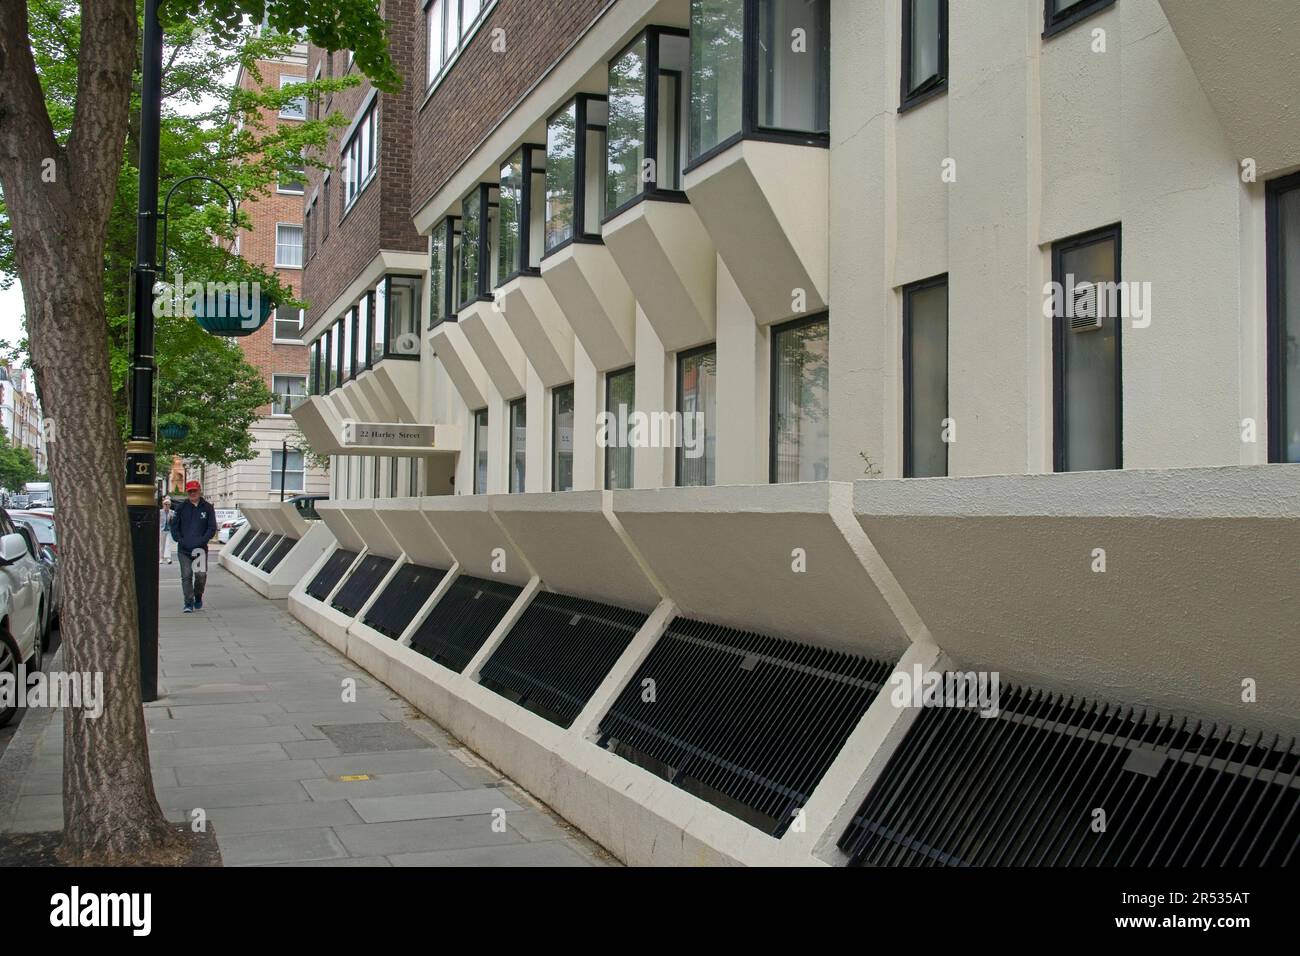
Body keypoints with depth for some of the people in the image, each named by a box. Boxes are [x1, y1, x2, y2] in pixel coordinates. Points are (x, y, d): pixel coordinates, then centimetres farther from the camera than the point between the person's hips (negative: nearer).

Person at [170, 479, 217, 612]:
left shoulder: (207, 507, 5)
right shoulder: (181, 507, 7)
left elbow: (212, 527, 5)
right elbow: (174, 526, 10)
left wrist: (202, 540, -9)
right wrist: (179, 539, -5)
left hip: (201, 548, -1)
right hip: (184, 549, 1)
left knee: (201, 574, -5)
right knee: (186, 576, -4)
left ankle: (198, 598, 20)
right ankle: (188, 603, 1)